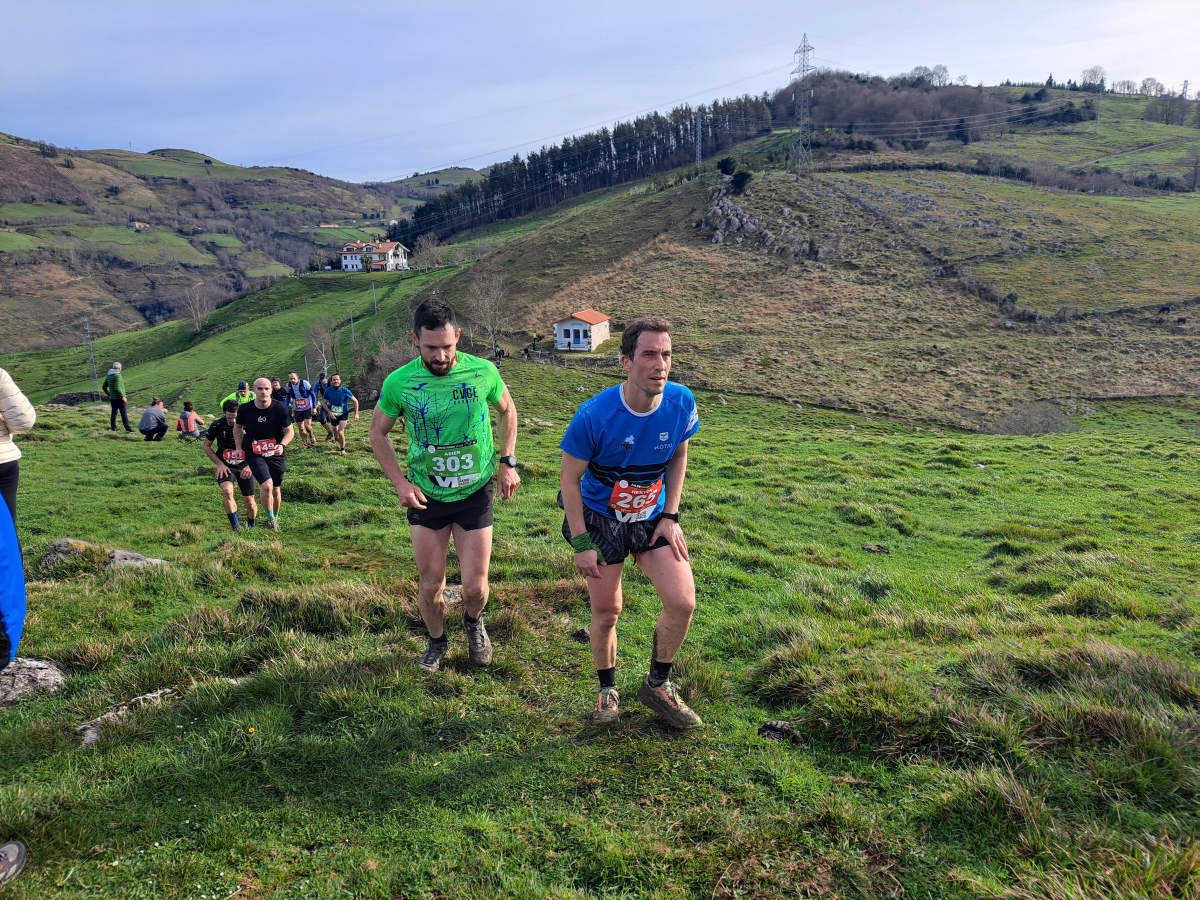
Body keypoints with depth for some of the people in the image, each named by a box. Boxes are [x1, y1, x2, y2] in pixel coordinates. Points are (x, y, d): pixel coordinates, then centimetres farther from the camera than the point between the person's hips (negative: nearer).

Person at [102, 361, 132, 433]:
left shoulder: (108, 376, 10)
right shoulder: (118, 375, -17)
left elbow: (104, 387, 16)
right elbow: (117, 388, -26)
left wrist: (109, 394, 22)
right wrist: (123, 396, -20)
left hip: (112, 398, 8)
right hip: (119, 398, -8)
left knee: (114, 412, 16)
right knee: (124, 413, -6)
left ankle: (113, 427, 21)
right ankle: (128, 429, -7)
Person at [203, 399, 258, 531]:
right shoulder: (217, 425, -11)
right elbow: (207, 446, 3)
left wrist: (250, 466, -17)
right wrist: (219, 464, -7)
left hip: (245, 466, 0)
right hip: (225, 466, 0)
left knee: (249, 501, 1)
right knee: (227, 491, -28)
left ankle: (251, 526, 30)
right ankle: (236, 527, -20)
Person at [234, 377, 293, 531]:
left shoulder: (280, 409, -11)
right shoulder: (245, 409, -9)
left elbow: (289, 431, -3)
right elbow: (238, 427, 11)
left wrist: (282, 445, -22)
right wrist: (239, 448, 4)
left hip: (275, 455, 1)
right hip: (254, 455, -1)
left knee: (276, 490, 13)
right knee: (266, 486, -22)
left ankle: (275, 518, 38)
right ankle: (270, 518, 0)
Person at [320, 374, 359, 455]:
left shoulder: (345, 391, -16)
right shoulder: (328, 391, -11)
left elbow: (355, 401, -4)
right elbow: (324, 403, 1)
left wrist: (356, 414, -7)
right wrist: (330, 412, -15)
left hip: (343, 414, -3)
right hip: (333, 416, 3)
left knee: (340, 432, -20)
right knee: (336, 435, 12)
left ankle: (343, 449, 1)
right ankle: (340, 443, 45)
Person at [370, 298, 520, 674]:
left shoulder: (482, 372, -13)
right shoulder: (398, 383, -13)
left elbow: (508, 410, 8)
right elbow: (378, 433, 4)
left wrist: (508, 463, 0)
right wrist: (400, 483, -6)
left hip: (475, 493, 0)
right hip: (426, 496, 1)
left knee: (475, 586, 1)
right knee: (430, 585, 9)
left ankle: (473, 622, 37)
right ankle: (436, 641, 38)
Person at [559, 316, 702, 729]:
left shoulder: (681, 402, -15)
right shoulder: (595, 415, -26)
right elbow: (570, 478, -14)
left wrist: (671, 516, -2)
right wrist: (581, 544, -13)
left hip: (652, 517, 3)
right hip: (600, 518, -3)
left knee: (682, 602, -8)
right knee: (606, 612, 6)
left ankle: (657, 685, 17)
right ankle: (607, 690, 33)